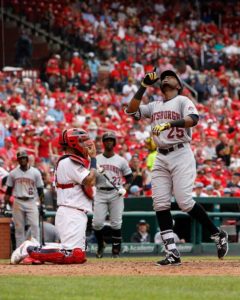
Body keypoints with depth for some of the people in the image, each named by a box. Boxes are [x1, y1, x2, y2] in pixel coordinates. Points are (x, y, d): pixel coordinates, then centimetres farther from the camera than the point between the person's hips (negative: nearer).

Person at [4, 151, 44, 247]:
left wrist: (42, 203, -3)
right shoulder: (13, 173, 6)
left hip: (31, 202, -1)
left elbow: (40, 189, 5)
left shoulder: (35, 172, 4)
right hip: (18, 202, 1)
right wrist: (6, 202, 1)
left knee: (34, 225, -9)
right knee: (19, 227, 3)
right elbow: (9, 189, 10)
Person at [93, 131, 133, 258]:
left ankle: (116, 250, 4)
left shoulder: (121, 160, 9)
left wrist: (125, 188, -7)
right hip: (100, 194, 0)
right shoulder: (96, 160, 10)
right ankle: (100, 245, 13)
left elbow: (129, 177, 10)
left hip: (116, 194, 0)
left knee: (116, 223, -6)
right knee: (97, 222, -9)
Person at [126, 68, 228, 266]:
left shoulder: (182, 101, 2)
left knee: (184, 201, -16)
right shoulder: (154, 106, 20)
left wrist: (169, 124, -28)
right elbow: (131, 110, 12)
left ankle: (218, 235, 0)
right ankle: (172, 253, -6)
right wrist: (144, 86, 8)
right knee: (160, 204, -5)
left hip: (181, 155, -6)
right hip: (161, 158, 6)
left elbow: (193, 119, -16)